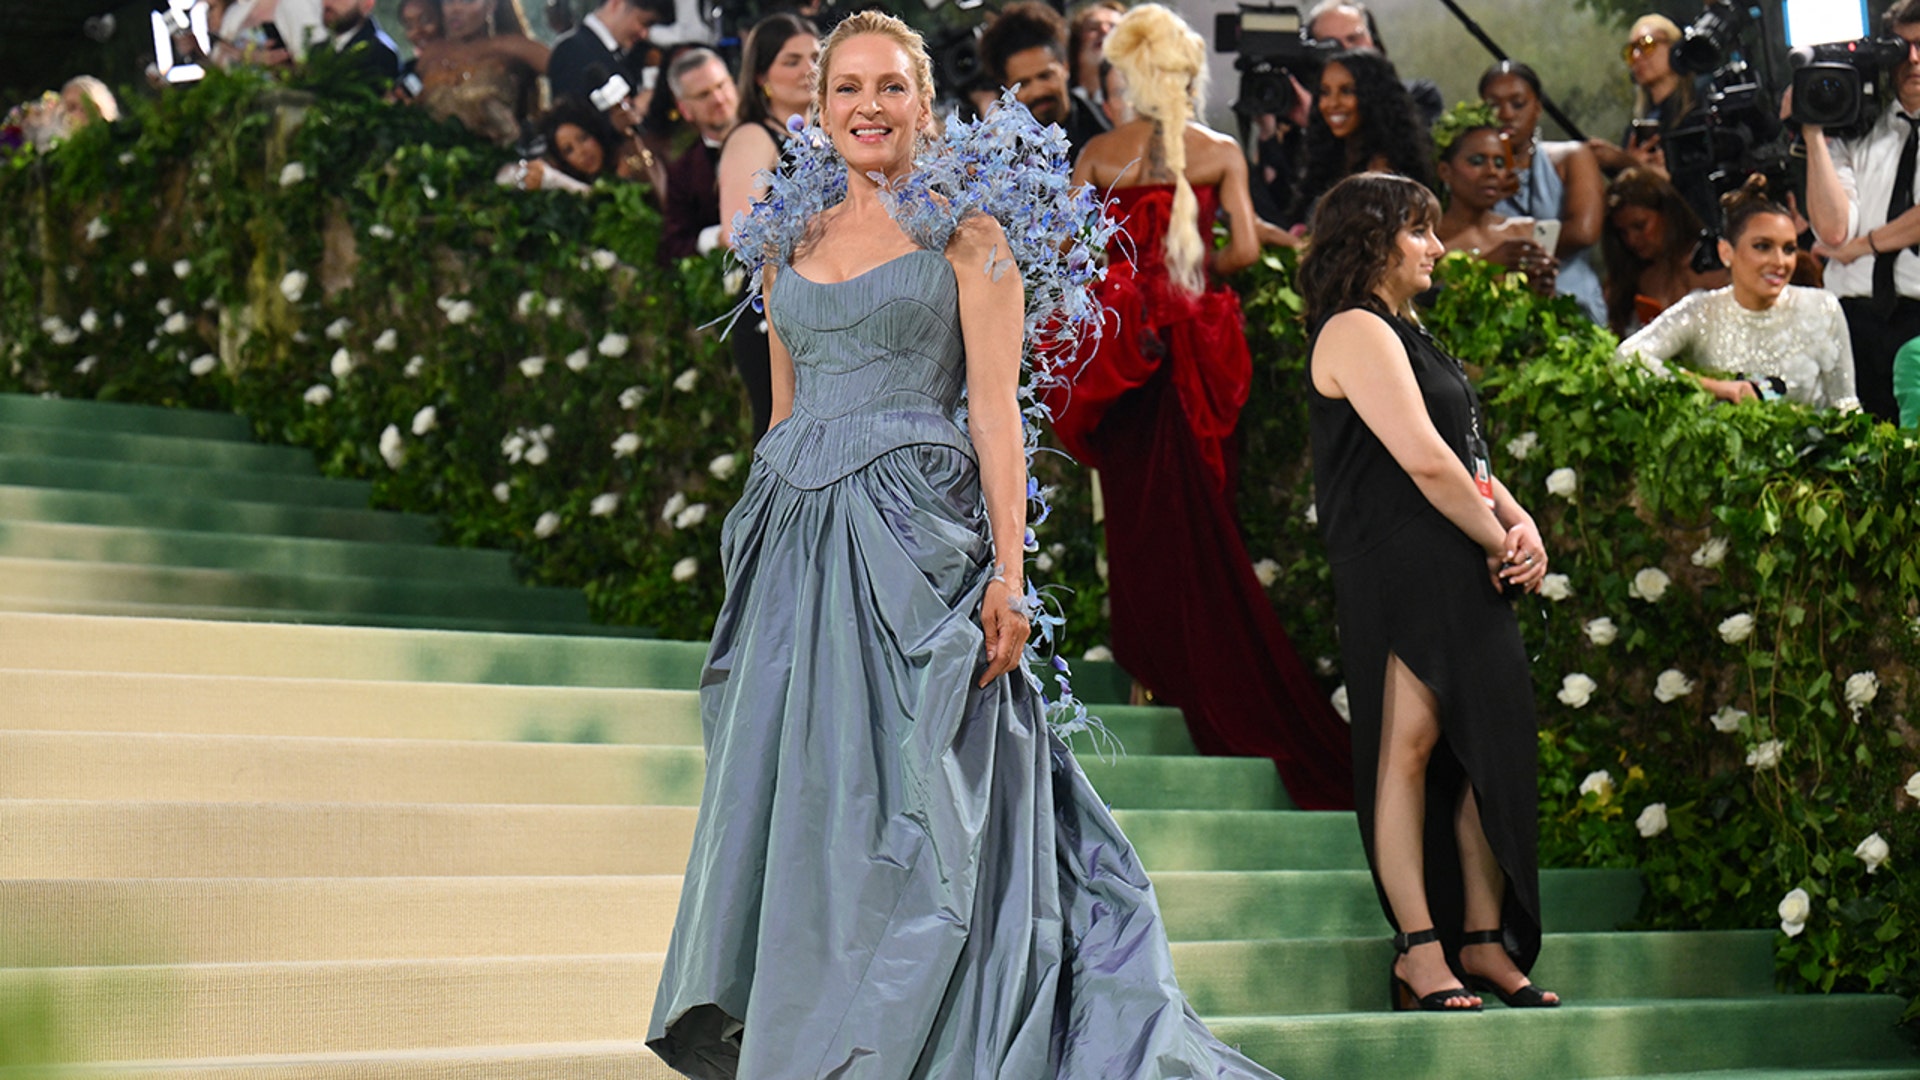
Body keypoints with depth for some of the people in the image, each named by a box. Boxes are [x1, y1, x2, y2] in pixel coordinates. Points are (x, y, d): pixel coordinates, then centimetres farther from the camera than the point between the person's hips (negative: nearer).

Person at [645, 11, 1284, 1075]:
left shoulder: (964, 236, 2)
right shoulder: (791, 245, 16)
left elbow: (995, 407, -4)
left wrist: (1007, 570, -13)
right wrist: (757, 562, 16)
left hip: (913, 537, -5)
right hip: (798, 541, 5)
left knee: (896, 803, -6)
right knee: (793, 797, 4)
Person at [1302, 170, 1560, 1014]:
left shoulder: (1403, 335, 24)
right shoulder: (1356, 331, -7)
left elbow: (1466, 455, 23)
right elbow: (1424, 460, -15)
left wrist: (1522, 524, 5)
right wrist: (1501, 541, -7)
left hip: (1464, 578, 10)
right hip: (1399, 572, -10)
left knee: (1491, 746, 5)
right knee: (1410, 745, -10)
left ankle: (1484, 941, 9)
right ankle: (1419, 949, -9)